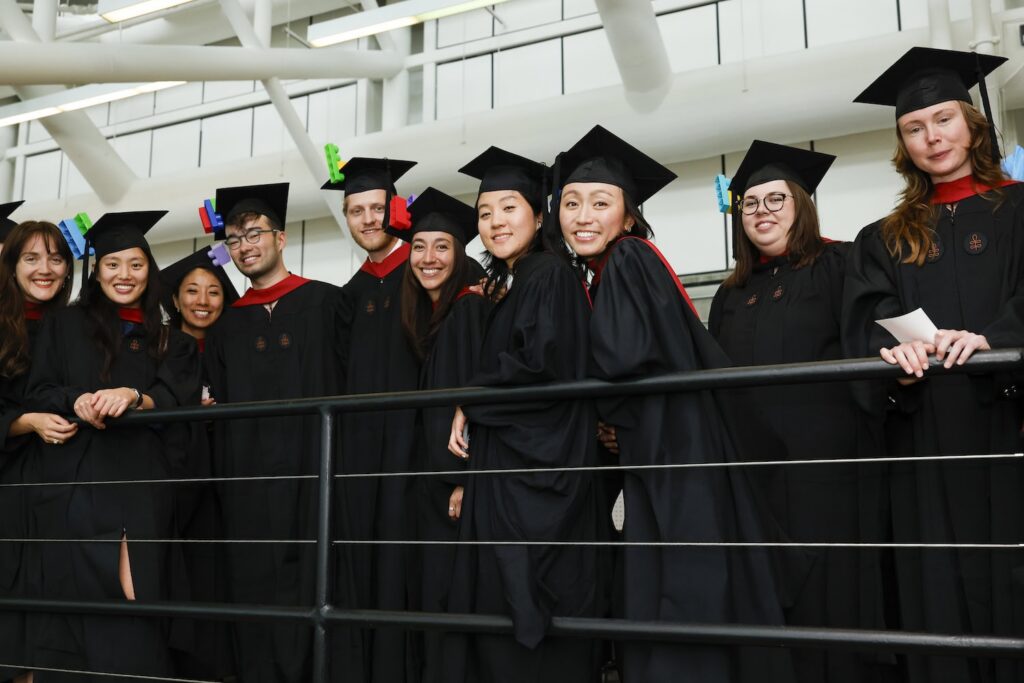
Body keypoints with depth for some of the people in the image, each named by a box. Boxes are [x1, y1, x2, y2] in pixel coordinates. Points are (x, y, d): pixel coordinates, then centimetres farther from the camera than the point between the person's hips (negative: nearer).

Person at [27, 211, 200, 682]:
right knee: (77, 603, -4)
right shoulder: (64, 327, 13)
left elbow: (176, 401, 0)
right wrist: (77, 400, -17)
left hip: (143, 488, 1)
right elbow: (37, 395, 5)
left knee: (134, 614, -5)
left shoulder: (170, 342, 15)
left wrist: (132, 395, -21)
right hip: (76, 485, 0)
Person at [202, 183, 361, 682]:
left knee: (319, 599, -3)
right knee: (257, 602, 5)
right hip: (249, 488, 4)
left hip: (317, 477, -3)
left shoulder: (326, 302, 6)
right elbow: (221, 413, 14)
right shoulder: (225, 327, 16)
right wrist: (223, 488, 6)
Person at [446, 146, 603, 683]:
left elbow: (544, 367, -19)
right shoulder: (499, 288, 18)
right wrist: (468, 435, 9)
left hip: (536, 468, -9)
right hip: (498, 469, 9)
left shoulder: (551, 275, -9)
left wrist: (470, 401, -8)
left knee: (530, 621, -5)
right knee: (494, 609, 11)